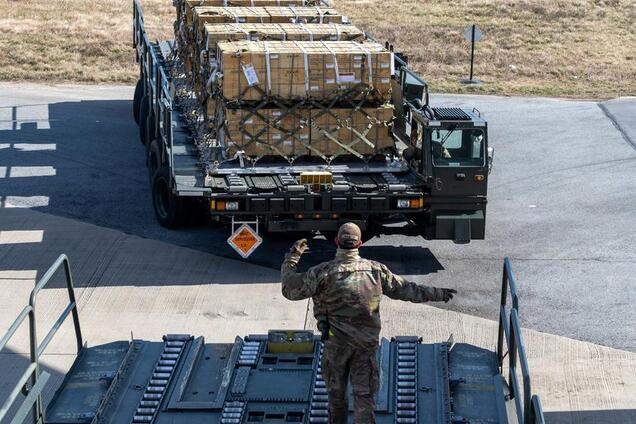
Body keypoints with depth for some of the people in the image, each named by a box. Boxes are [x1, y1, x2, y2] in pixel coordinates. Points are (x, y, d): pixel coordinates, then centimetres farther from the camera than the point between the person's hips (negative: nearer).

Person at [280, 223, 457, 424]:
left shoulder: (323, 272, -14)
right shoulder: (375, 270, -6)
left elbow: (290, 289, -7)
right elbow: (405, 289, 4)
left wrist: (292, 257, 3)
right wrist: (437, 293, 16)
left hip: (336, 342, -1)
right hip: (366, 344, 1)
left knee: (336, 391, 19)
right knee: (364, 394, 5)